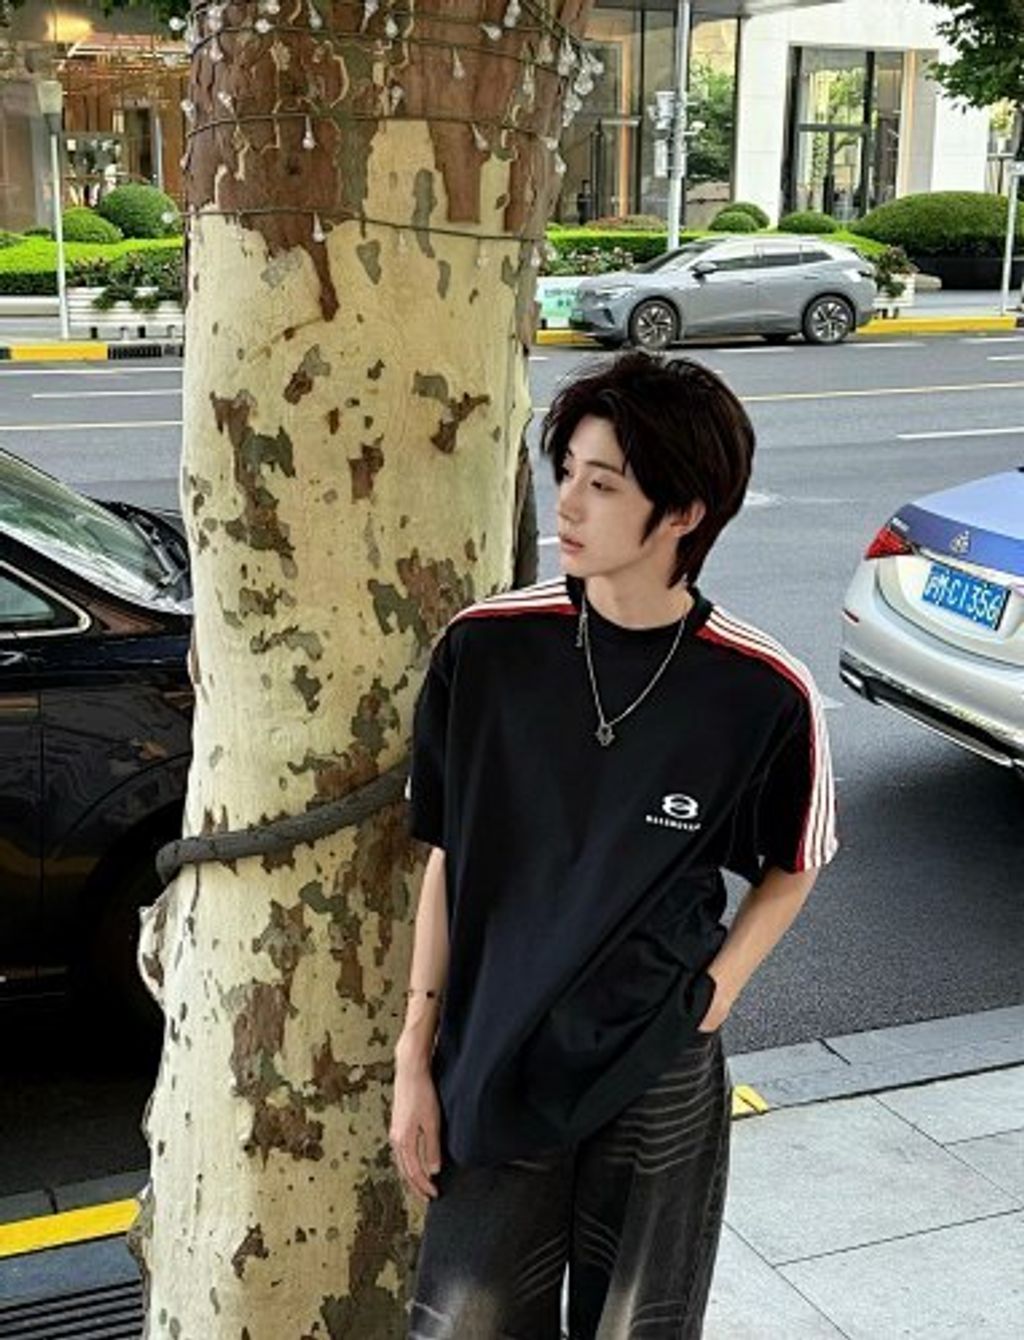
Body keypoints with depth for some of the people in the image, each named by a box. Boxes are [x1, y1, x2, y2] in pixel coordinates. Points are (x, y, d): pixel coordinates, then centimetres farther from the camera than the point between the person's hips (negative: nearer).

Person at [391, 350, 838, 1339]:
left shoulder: (763, 694, -14)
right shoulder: (486, 649, -10)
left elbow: (791, 868, 4)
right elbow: (448, 861, 0)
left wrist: (711, 995, -8)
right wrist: (416, 1056, 1)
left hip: (661, 1079, 0)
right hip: (494, 1066, 1)